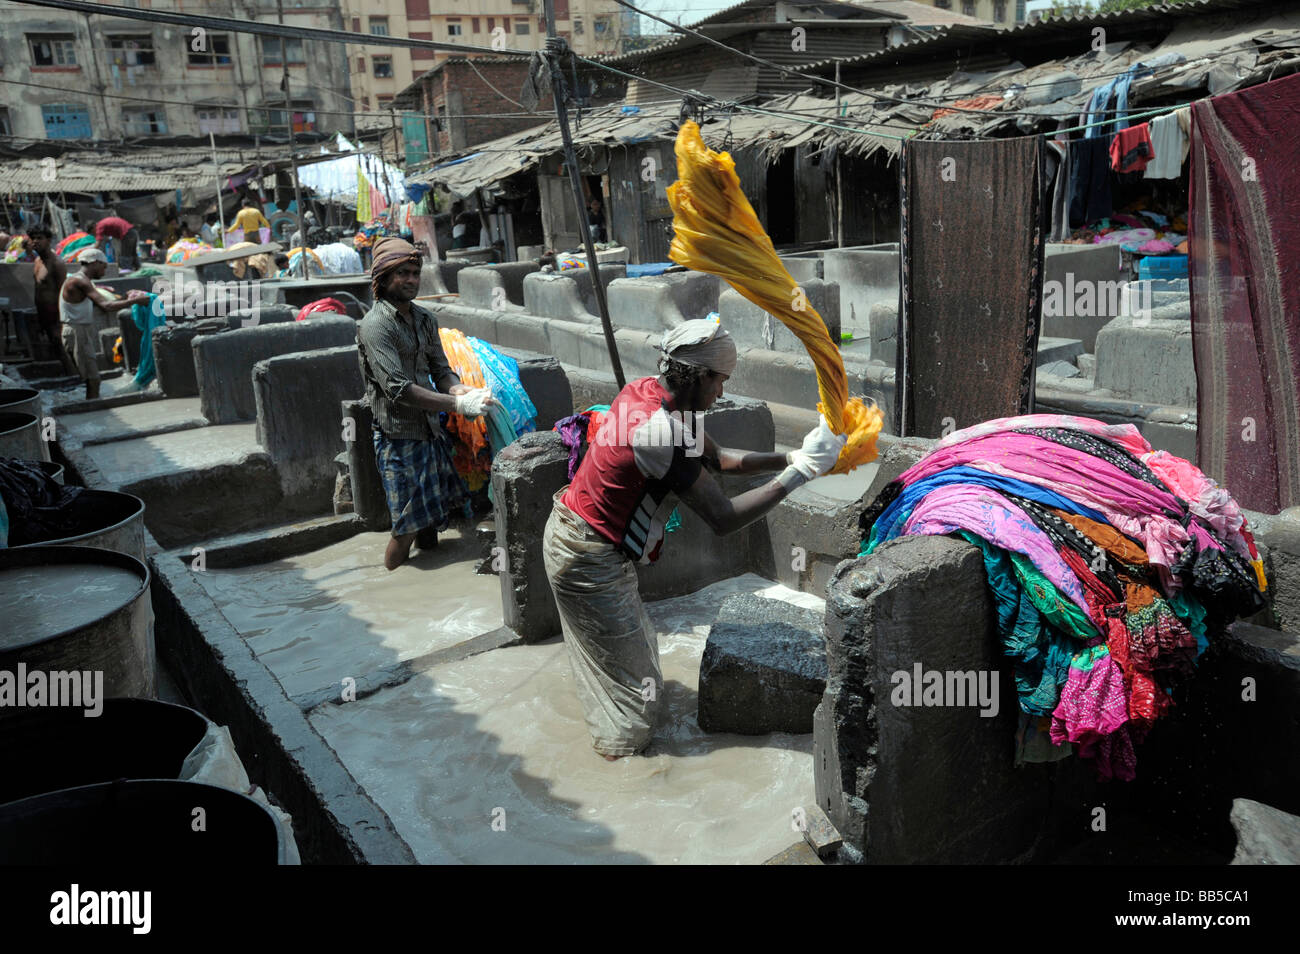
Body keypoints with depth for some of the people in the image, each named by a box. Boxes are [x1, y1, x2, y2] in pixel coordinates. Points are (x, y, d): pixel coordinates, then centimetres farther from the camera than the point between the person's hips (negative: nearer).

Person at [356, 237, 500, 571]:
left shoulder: (424, 319, 10)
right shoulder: (375, 325, -15)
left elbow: (441, 371, 8)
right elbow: (398, 389, -24)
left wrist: (463, 391, -16)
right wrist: (458, 405, -28)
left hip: (430, 430, 8)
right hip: (398, 436, -7)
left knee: (433, 519, 15)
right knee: (407, 527, -5)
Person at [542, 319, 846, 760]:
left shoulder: (647, 391, -2)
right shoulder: (658, 431, -32)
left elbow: (716, 457, 5)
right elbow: (724, 518, -31)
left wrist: (789, 456, -6)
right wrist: (797, 473, -29)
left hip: (571, 532, 10)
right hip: (589, 560, -10)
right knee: (632, 674, 8)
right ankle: (624, 742, 28)